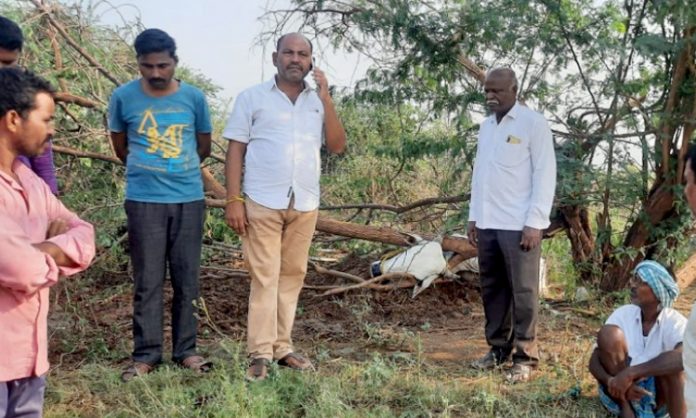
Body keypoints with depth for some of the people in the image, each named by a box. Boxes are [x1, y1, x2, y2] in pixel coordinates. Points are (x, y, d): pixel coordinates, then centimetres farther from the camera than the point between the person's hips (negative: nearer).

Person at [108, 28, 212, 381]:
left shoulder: (194, 97, 0)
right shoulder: (123, 97, -2)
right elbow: (121, 148, 12)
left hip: (189, 199, 1)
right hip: (144, 201, -1)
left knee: (187, 280, 7)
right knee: (148, 282, 2)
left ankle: (186, 350, 17)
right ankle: (145, 355, 11)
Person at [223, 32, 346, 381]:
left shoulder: (318, 101, 13)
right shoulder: (252, 97, 2)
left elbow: (337, 146, 4)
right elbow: (235, 150, -1)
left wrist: (325, 98, -2)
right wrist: (233, 201, -9)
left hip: (305, 204, 4)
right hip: (263, 202, -4)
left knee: (292, 276, 7)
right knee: (265, 277, -4)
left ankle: (282, 347, 15)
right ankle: (260, 353, 0)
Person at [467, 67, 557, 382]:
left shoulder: (533, 123, -6)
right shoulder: (486, 126, 14)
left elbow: (545, 175, -10)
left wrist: (535, 222, -15)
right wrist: (473, 216, 14)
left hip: (519, 225, -6)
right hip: (488, 224, 7)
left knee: (523, 292, 1)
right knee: (492, 289, 13)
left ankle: (525, 357, 9)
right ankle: (498, 347, 25)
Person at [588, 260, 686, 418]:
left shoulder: (675, 322, -13)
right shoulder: (623, 314, -6)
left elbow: (684, 357, -37)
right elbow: (594, 361, -9)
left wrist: (630, 373, -42)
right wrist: (611, 381, -32)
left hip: (655, 395, -2)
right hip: (619, 395, 2)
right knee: (608, 333, -22)